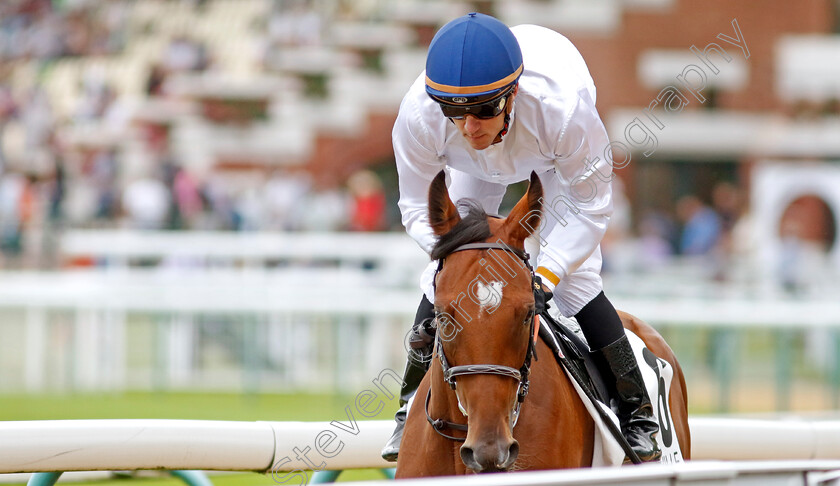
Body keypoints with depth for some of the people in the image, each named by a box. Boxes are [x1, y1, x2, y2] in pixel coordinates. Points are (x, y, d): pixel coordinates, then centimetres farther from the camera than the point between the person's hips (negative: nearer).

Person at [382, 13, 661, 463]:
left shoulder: (562, 107, -48)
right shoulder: (418, 116, -42)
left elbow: (591, 205, -32)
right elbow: (417, 206, -25)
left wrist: (546, 275, -42)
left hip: (555, 157, -2)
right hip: (478, 169, 2)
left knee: (575, 281, -11)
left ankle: (637, 411, 8)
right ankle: (412, 408, 19)